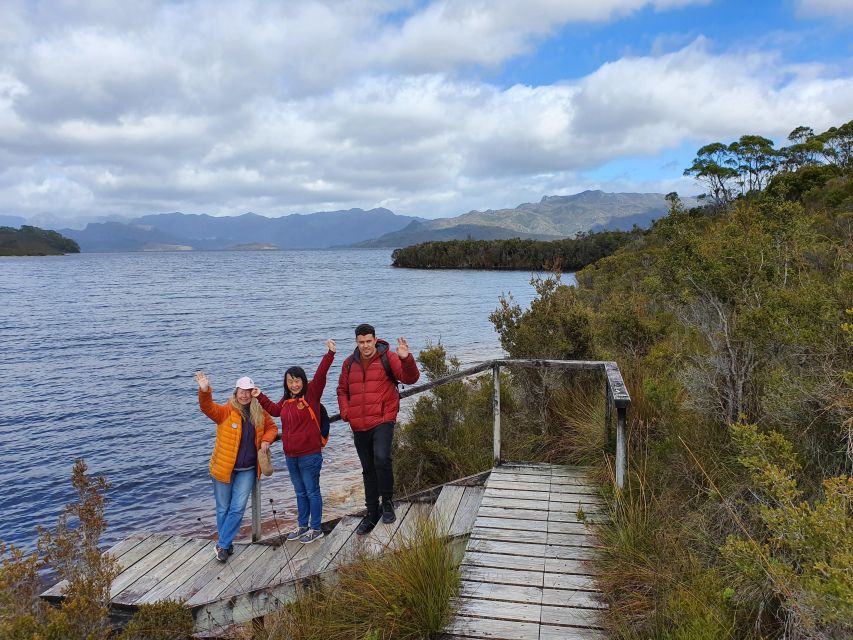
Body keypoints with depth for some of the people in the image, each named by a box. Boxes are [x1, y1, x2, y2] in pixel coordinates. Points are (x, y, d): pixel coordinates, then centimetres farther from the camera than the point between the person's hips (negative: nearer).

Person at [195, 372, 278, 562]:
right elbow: (208, 408, -31)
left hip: (247, 470, 2)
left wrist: (266, 441, -7)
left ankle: (222, 545, 14)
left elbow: (272, 427, 14)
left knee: (237, 509, -1)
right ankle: (226, 544, 29)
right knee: (223, 509, 11)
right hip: (224, 468, -2)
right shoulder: (226, 411, -12)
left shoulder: (260, 413, -1)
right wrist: (205, 391, -51)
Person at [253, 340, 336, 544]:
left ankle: (316, 529, 16)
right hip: (291, 456, 7)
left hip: (310, 455, -7)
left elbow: (320, 375, -22)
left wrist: (330, 354, -31)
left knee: (312, 491, 4)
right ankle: (302, 526, 32)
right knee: (300, 492, 19)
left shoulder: (311, 394, -9)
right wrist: (260, 397, 22)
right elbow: (274, 409, 27)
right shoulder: (286, 401, 9)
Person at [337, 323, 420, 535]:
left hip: (383, 421, -5)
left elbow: (410, 378, -15)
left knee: (381, 458, -26)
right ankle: (372, 514, 26)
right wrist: (345, 412, 4)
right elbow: (342, 390, 20)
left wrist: (406, 359, -33)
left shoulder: (387, 357, -4)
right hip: (359, 426, 5)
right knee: (368, 470, 14)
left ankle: (387, 502, -3)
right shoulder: (350, 363, 9)